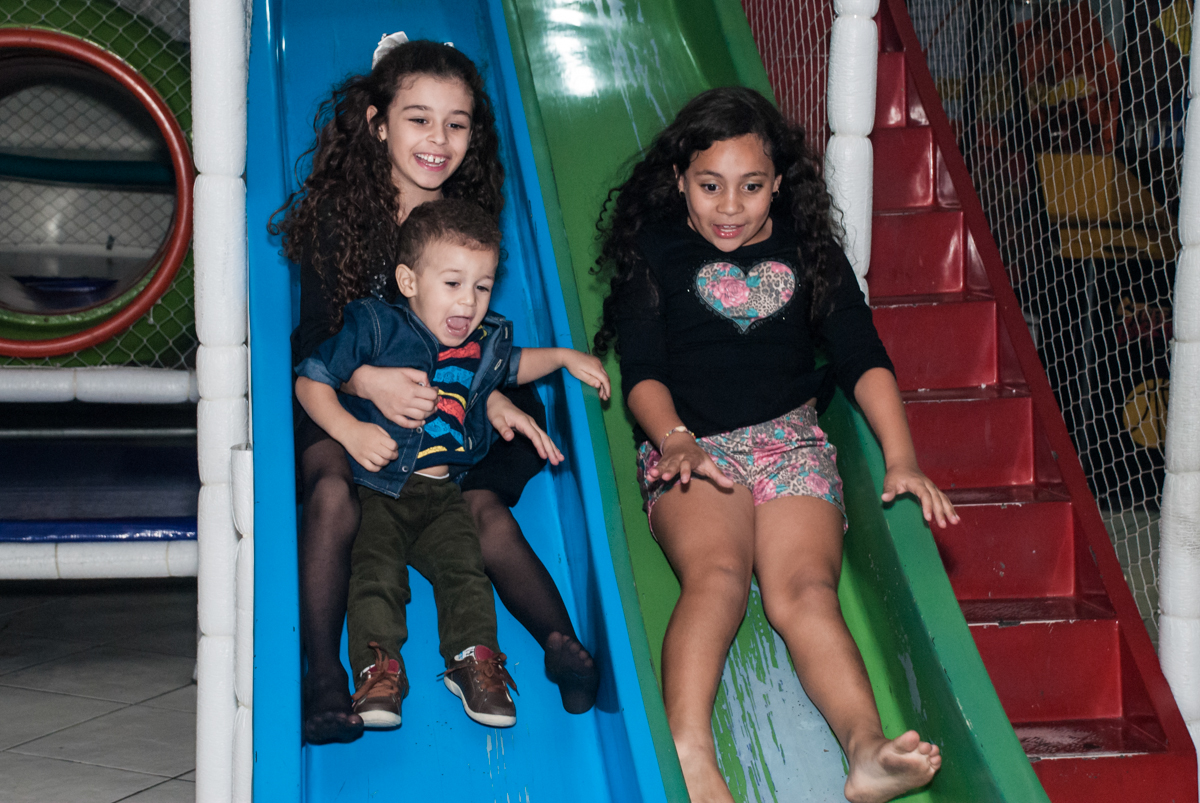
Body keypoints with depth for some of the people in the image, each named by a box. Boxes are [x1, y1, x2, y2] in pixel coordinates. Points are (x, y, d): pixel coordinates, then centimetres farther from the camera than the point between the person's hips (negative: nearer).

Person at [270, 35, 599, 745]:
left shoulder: (469, 221, 6)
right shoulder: (337, 213, -3)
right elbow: (317, 341, -8)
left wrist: (490, 394, -17)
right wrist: (370, 381, -31)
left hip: (447, 413, 2)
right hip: (338, 402, -2)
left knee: (485, 510, -27)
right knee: (333, 492, -33)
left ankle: (566, 645, -31)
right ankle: (323, 679, -28)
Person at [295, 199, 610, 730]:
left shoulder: (485, 343, 10)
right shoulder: (375, 327, -5)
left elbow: (510, 367, 36)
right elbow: (311, 381, -6)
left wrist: (564, 357, 24)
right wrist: (350, 430, -20)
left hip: (442, 493, 4)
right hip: (375, 490, -3)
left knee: (465, 568, -11)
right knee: (377, 571, -19)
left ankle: (473, 660, -2)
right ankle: (378, 668, -14)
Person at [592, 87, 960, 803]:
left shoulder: (807, 249, 19)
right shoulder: (653, 249, 15)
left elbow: (862, 356, 9)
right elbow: (641, 368, 4)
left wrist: (902, 459, -6)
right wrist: (674, 439, -17)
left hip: (792, 440, 2)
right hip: (690, 446, -1)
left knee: (806, 587, -27)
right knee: (718, 574, -33)